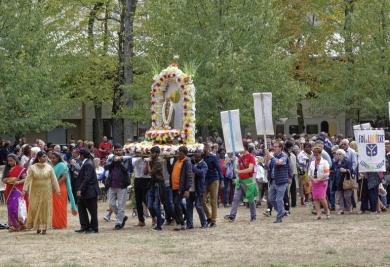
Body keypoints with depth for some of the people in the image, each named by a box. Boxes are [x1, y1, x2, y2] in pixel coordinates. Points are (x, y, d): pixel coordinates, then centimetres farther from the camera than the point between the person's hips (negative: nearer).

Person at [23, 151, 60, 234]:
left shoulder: (49, 167, 2)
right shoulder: (32, 168, -1)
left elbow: (54, 179, 2)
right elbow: (28, 179, -6)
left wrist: (57, 190, -2)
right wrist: (25, 189, -15)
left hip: (46, 192, 1)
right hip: (35, 192, -1)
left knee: (45, 209, 0)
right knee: (35, 209, -2)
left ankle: (44, 227, 3)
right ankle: (37, 227, 8)